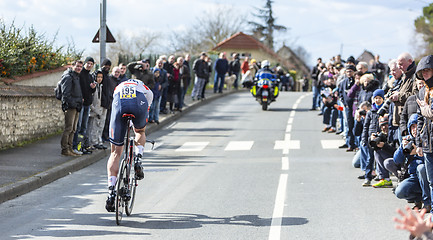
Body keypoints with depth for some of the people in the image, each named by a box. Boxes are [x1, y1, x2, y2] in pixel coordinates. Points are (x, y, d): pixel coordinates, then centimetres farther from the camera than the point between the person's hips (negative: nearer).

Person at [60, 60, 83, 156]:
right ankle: (65, 149, -8)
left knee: (73, 129, 11)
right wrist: (72, 103, -21)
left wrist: (80, 101, 16)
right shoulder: (68, 77, -9)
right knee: (68, 128, -10)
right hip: (70, 107, -10)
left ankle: (69, 148, 16)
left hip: (76, 107, 10)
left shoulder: (76, 77, 21)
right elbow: (66, 93, -17)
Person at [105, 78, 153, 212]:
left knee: (115, 152, 7)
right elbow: (146, 112, 48)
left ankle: (111, 192, -4)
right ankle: (138, 160, 10)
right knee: (140, 131, 36)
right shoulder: (146, 90, 41)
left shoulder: (118, 88, 44)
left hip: (119, 105, 1)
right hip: (139, 104, -1)